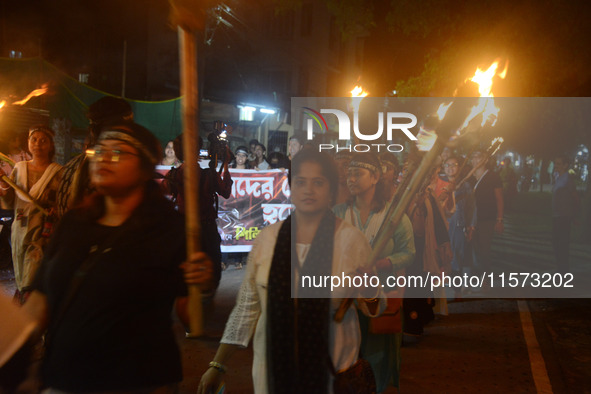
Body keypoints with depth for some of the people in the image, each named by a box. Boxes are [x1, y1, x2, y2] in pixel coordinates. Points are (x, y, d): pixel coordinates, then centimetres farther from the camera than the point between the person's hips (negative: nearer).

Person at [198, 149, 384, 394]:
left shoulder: (351, 240, -6)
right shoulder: (267, 238, 0)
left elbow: (374, 310, 0)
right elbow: (247, 306, 5)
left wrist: (369, 294, -23)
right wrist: (217, 365, 6)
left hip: (331, 368, -1)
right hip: (273, 365, 2)